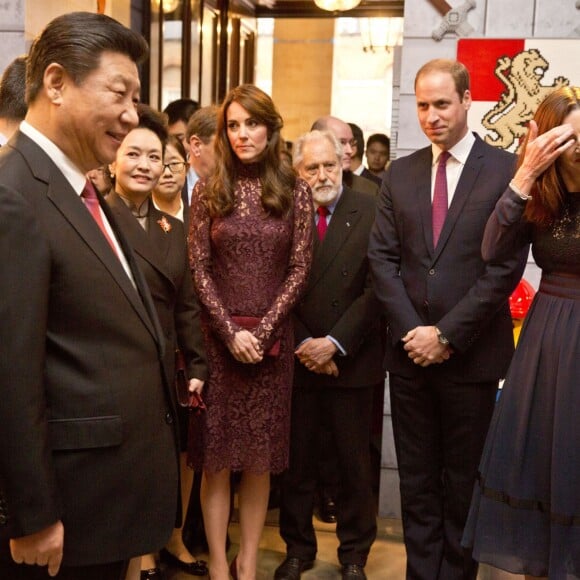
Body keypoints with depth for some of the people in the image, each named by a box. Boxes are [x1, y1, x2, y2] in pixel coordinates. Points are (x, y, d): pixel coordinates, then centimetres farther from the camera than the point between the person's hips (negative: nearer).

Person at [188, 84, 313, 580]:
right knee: (217, 455, 3)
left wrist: (263, 330, -10)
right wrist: (231, 332, -10)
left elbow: (299, 269, -1)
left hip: (272, 339, 0)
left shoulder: (295, 191, 2)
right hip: (218, 338, 0)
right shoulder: (207, 192, 3)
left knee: (261, 457, 7)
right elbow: (199, 269, 0)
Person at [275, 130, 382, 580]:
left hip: (351, 359, -1)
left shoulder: (370, 212, -4)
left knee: (355, 463, 10)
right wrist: (301, 345, -8)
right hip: (297, 359, 1)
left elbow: (376, 286, -8)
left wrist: (335, 343, -13)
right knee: (297, 462, 11)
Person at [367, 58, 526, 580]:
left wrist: (448, 334, -13)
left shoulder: (505, 170, -4)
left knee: (464, 481, 9)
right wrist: (410, 330, -8)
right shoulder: (399, 174, 9)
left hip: (472, 355, -3)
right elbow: (382, 257, 4)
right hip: (409, 352, 4)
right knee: (417, 480, 12)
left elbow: (507, 265, -11)